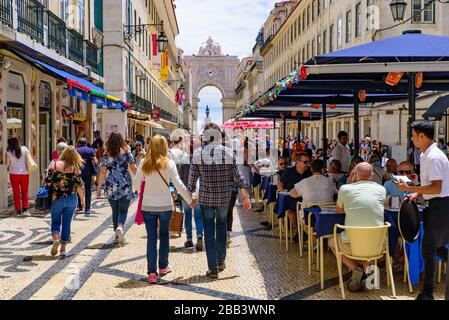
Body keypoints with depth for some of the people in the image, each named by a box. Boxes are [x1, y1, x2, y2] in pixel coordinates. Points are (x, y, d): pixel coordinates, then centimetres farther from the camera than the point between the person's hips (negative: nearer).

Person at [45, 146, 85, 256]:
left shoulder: (54, 164, -3)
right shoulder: (76, 168, -3)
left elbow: (48, 181, -6)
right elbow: (79, 185, -4)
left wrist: (49, 193, 10)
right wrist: (82, 200, 5)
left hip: (56, 199, 0)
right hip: (71, 199, 0)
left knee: (55, 221, 14)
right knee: (67, 223, 11)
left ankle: (56, 238, -13)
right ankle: (63, 248, 15)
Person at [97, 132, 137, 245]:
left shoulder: (106, 155, 0)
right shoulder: (127, 153, 0)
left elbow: (102, 172, -4)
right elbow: (134, 168, -1)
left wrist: (99, 188, 0)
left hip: (111, 188, 1)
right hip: (125, 187, -1)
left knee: (115, 211, 14)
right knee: (123, 210, 4)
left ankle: (118, 236, 17)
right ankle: (120, 227, -25)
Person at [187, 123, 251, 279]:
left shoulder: (198, 153, -7)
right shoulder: (228, 153, -6)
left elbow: (192, 178, -3)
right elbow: (238, 176, -6)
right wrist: (246, 197, -2)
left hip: (206, 197, -1)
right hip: (224, 197, 1)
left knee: (209, 232, 6)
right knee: (221, 227, 21)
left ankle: (213, 268, 7)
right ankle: (221, 261, 31)